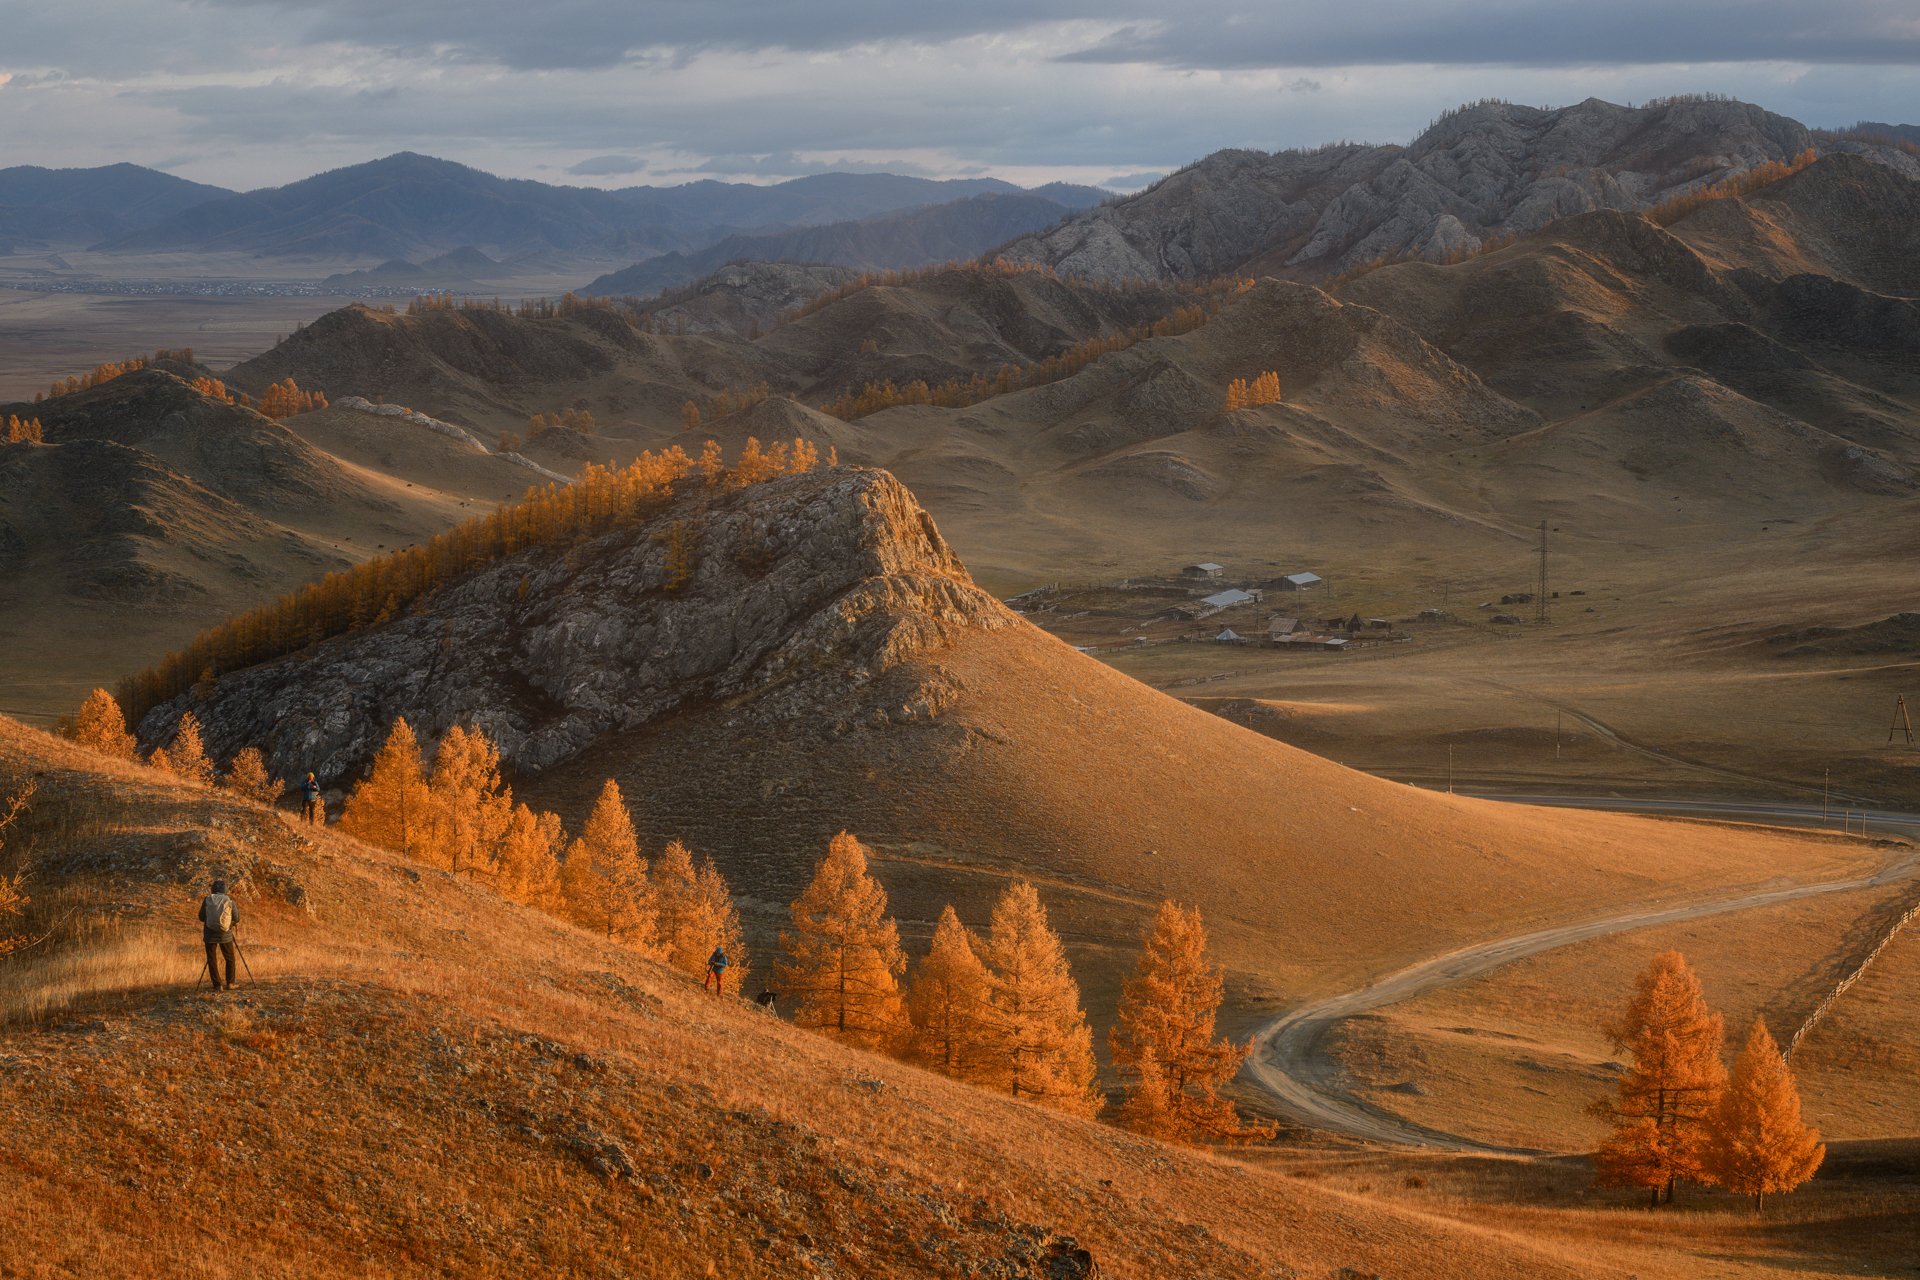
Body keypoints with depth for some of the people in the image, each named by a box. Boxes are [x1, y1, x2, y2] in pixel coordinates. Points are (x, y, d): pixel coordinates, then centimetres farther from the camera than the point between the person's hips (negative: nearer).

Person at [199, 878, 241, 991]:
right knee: (230, 959, 17)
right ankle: (230, 983, 14)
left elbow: (201, 917, 3)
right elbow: (237, 919, 1)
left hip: (210, 935, 0)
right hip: (225, 935, 0)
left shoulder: (207, 900, -4)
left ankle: (217, 985, 4)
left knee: (212, 960, 7)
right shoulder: (230, 902, -7)